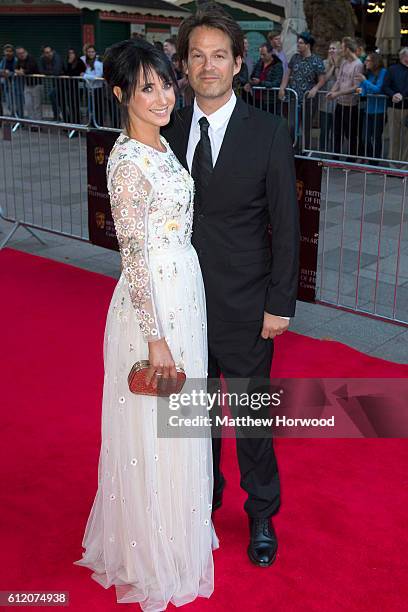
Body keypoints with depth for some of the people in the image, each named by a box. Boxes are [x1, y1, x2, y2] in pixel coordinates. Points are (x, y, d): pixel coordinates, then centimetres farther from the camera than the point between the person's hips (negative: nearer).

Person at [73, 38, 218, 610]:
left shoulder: (160, 144, 8)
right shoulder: (127, 161, -20)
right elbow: (135, 256, -21)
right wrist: (155, 338, -19)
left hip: (186, 292, 9)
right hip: (152, 303, -9)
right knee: (152, 435, 7)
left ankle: (176, 531, 45)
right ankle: (151, 557, 29)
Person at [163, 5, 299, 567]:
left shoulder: (269, 133, -8)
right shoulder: (171, 131, 2)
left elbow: (285, 224, -7)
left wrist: (280, 304, -9)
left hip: (244, 309, -3)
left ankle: (261, 515, 33)